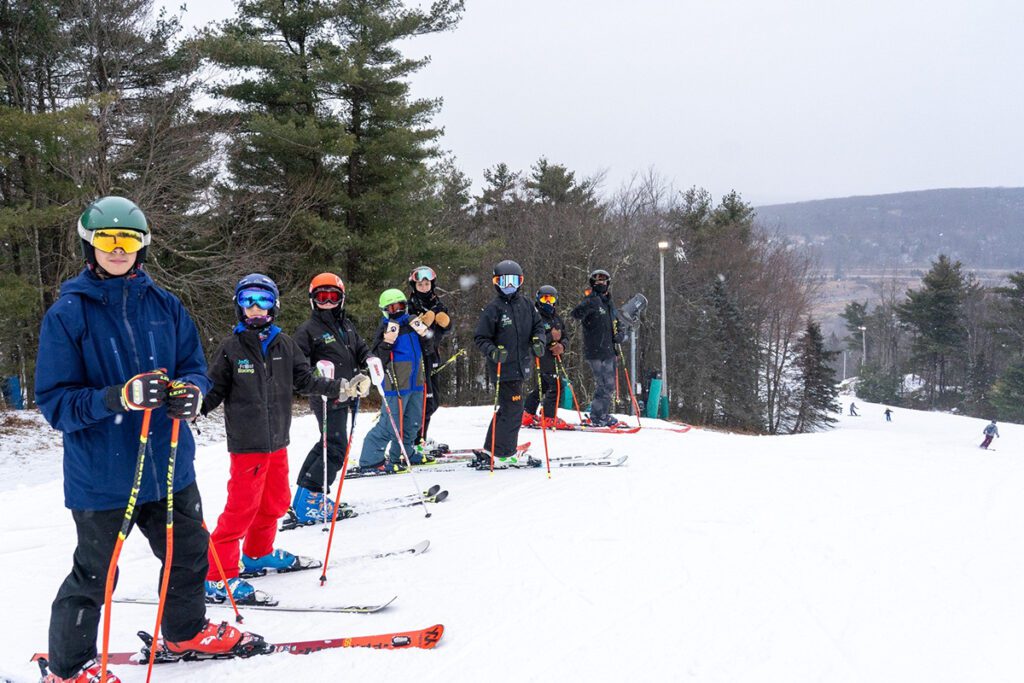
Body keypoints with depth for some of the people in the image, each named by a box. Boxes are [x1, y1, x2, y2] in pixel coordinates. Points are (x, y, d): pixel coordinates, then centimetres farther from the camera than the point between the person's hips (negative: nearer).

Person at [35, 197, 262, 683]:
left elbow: (195, 367, 8)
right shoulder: (67, 314, -10)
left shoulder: (164, 305, 3)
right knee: (94, 575, 5)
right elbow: (54, 402, -13)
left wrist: (190, 391, -17)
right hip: (101, 475, -5)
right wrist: (119, 397, -29)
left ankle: (186, 631, 44)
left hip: (169, 465, 5)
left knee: (189, 553, 20)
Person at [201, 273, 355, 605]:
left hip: (277, 440, 6)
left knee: (276, 501, 17)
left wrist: (338, 388, -1)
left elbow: (304, 379, 10)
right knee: (243, 506, -8)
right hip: (246, 442, -6)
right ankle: (219, 577, -1)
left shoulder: (284, 344, 6)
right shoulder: (232, 347, -5)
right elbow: (216, 389, -3)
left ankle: (258, 555, 38)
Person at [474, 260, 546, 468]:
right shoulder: (493, 309, -8)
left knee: (508, 408, 16)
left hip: (521, 366, 7)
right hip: (504, 367, -7)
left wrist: (539, 341, -9)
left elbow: (538, 325, 12)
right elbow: (480, 338, -6)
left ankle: (492, 448, 29)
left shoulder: (526, 305, 9)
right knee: (513, 409, -8)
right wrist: (493, 351, -24)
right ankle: (504, 455, 1)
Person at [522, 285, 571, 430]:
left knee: (540, 385, 15)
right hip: (541, 356, -9)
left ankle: (528, 414, 26)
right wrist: (551, 337, -23)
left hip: (553, 357, 9)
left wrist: (562, 345, -9)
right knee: (554, 385, -14)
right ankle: (549, 418, -10)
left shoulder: (557, 318, 17)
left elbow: (565, 336, 14)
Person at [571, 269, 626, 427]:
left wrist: (620, 335, 6)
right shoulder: (592, 300, -8)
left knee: (609, 385, 17)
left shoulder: (609, 304, 18)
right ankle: (598, 417, -2)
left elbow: (616, 324, 26)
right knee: (604, 385, -10)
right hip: (596, 352, -9)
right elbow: (576, 314, -26)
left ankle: (604, 415, 29)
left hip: (608, 351, 9)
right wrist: (586, 306, -44)